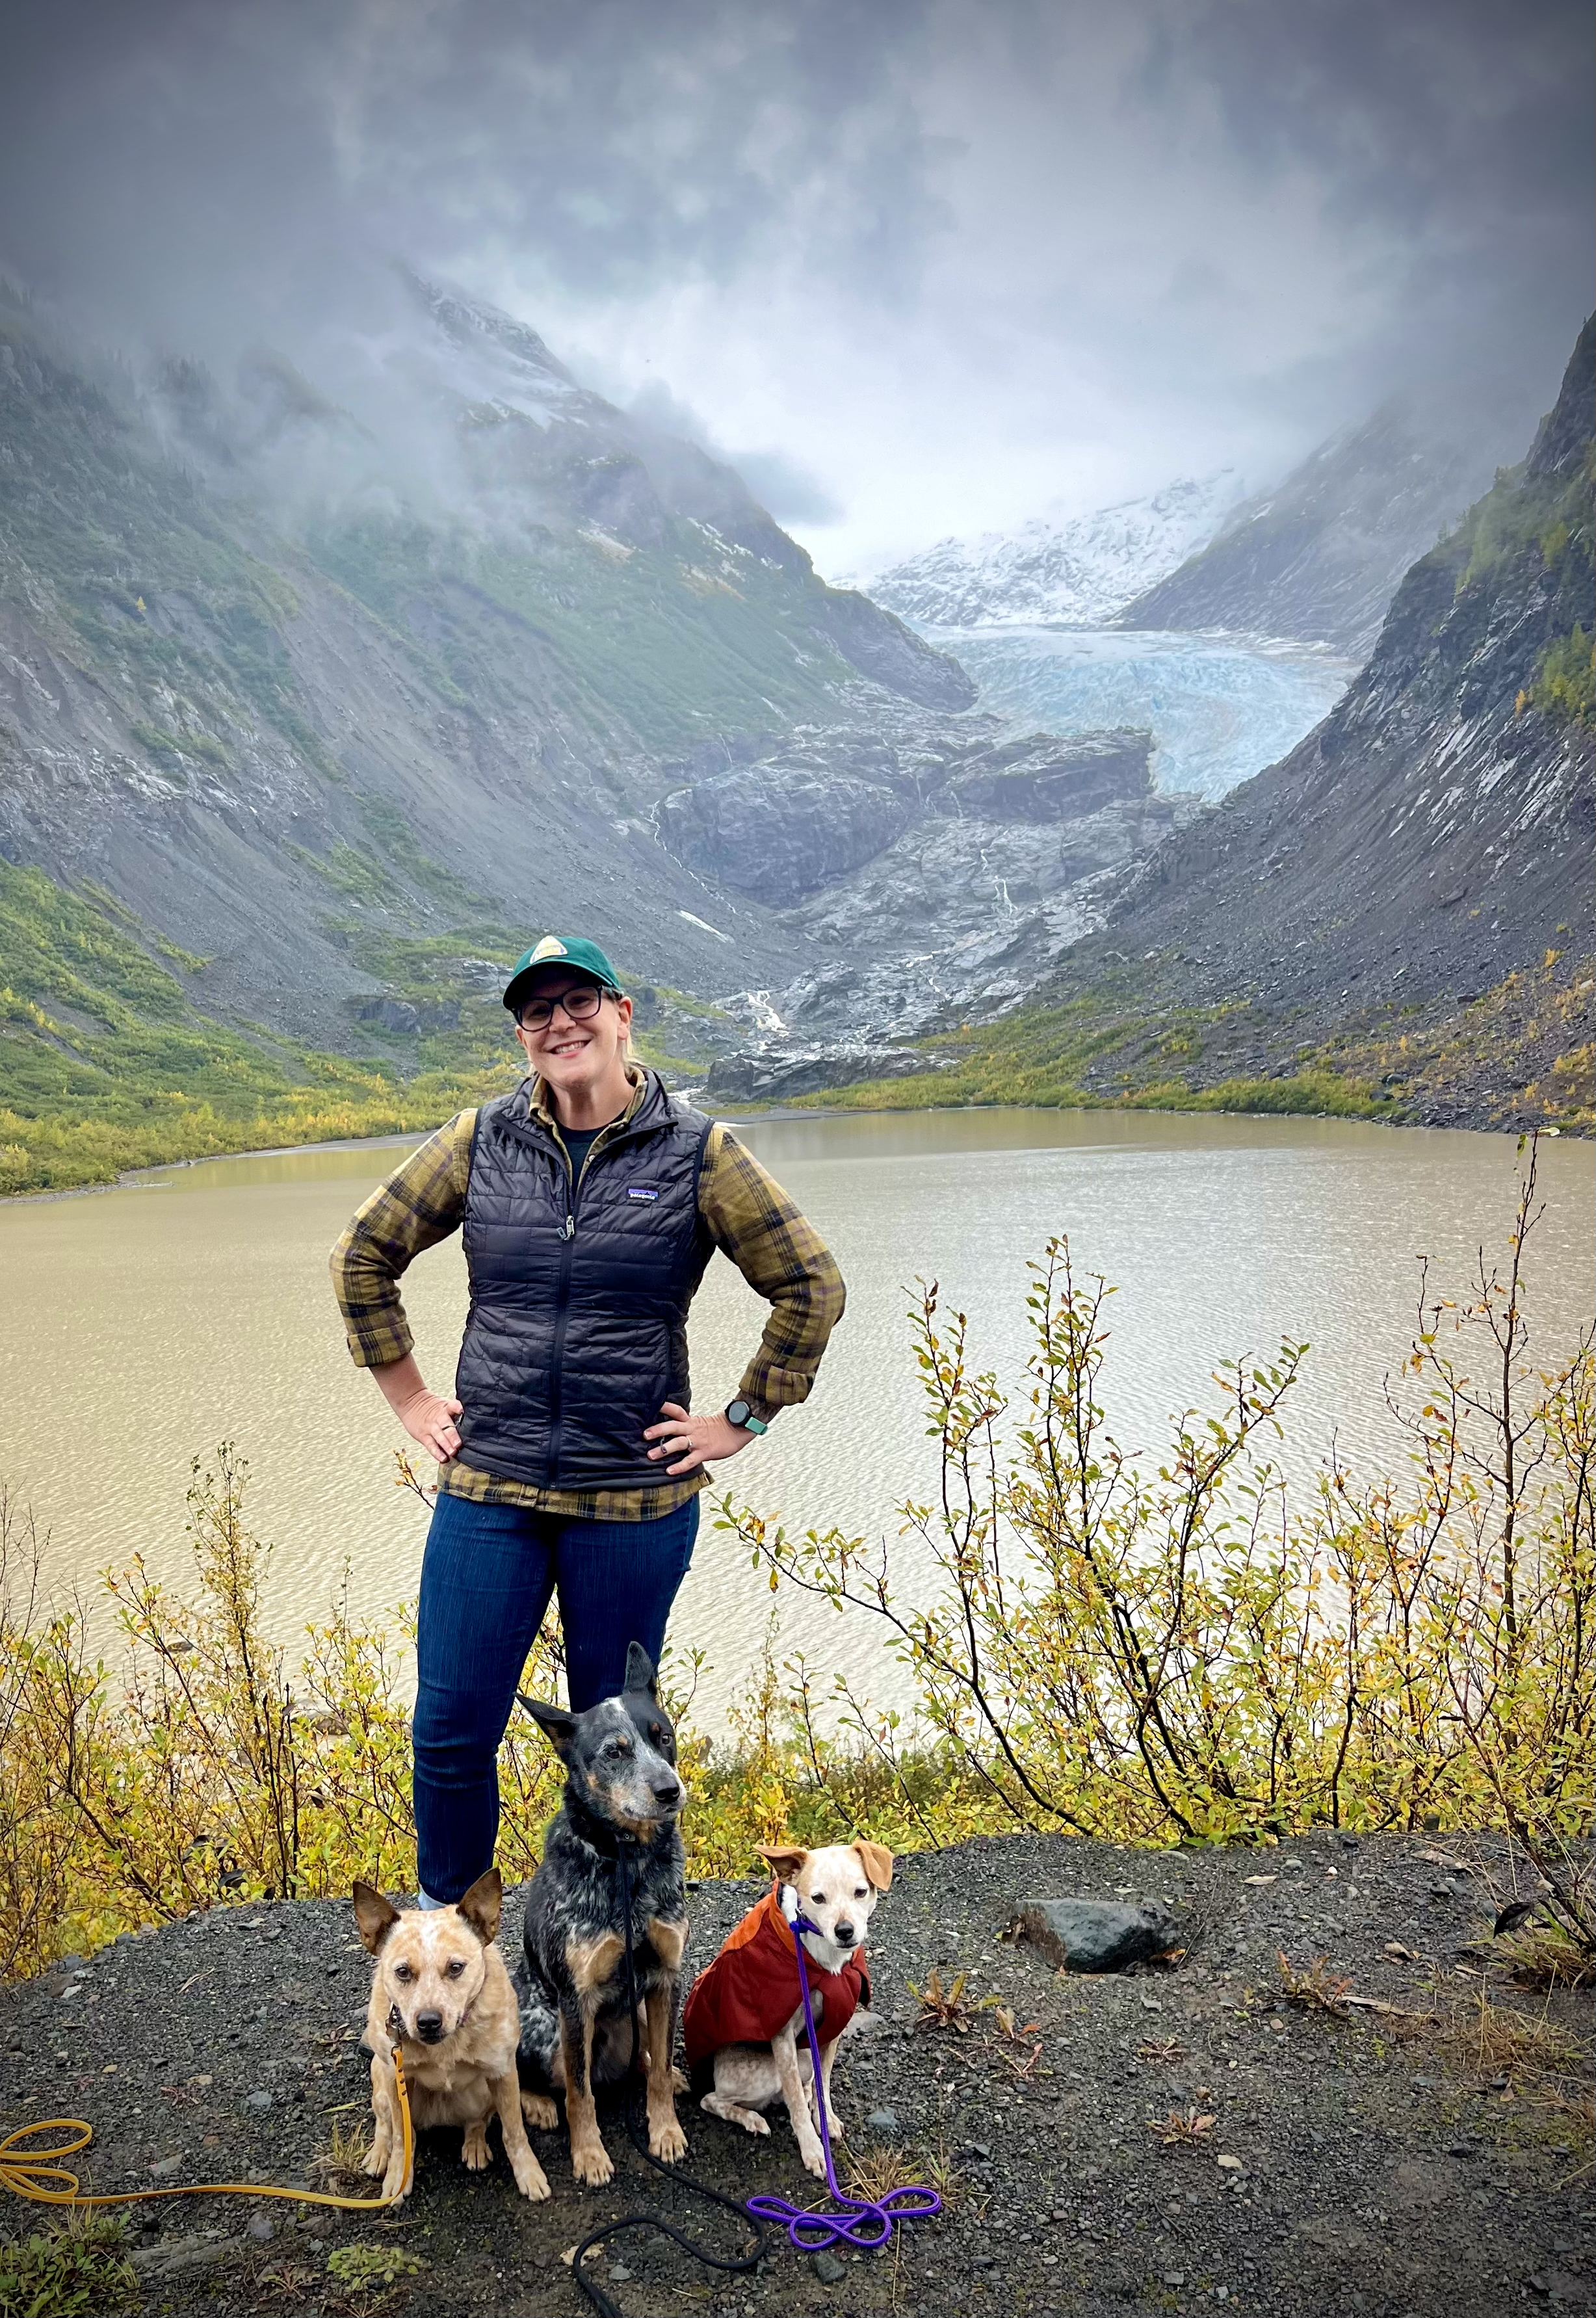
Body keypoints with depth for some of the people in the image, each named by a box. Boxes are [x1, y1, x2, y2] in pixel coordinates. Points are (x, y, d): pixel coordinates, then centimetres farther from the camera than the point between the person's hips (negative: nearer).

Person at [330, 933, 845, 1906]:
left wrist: (742, 1421, -2)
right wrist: (410, 1399, 8)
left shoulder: (697, 1150, -5)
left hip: (635, 1501, -1)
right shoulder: (480, 1141, 1)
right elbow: (364, 1256, 11)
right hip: (487, 1493, 2)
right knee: (452, 1733, 6)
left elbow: (813, 1286, -1)